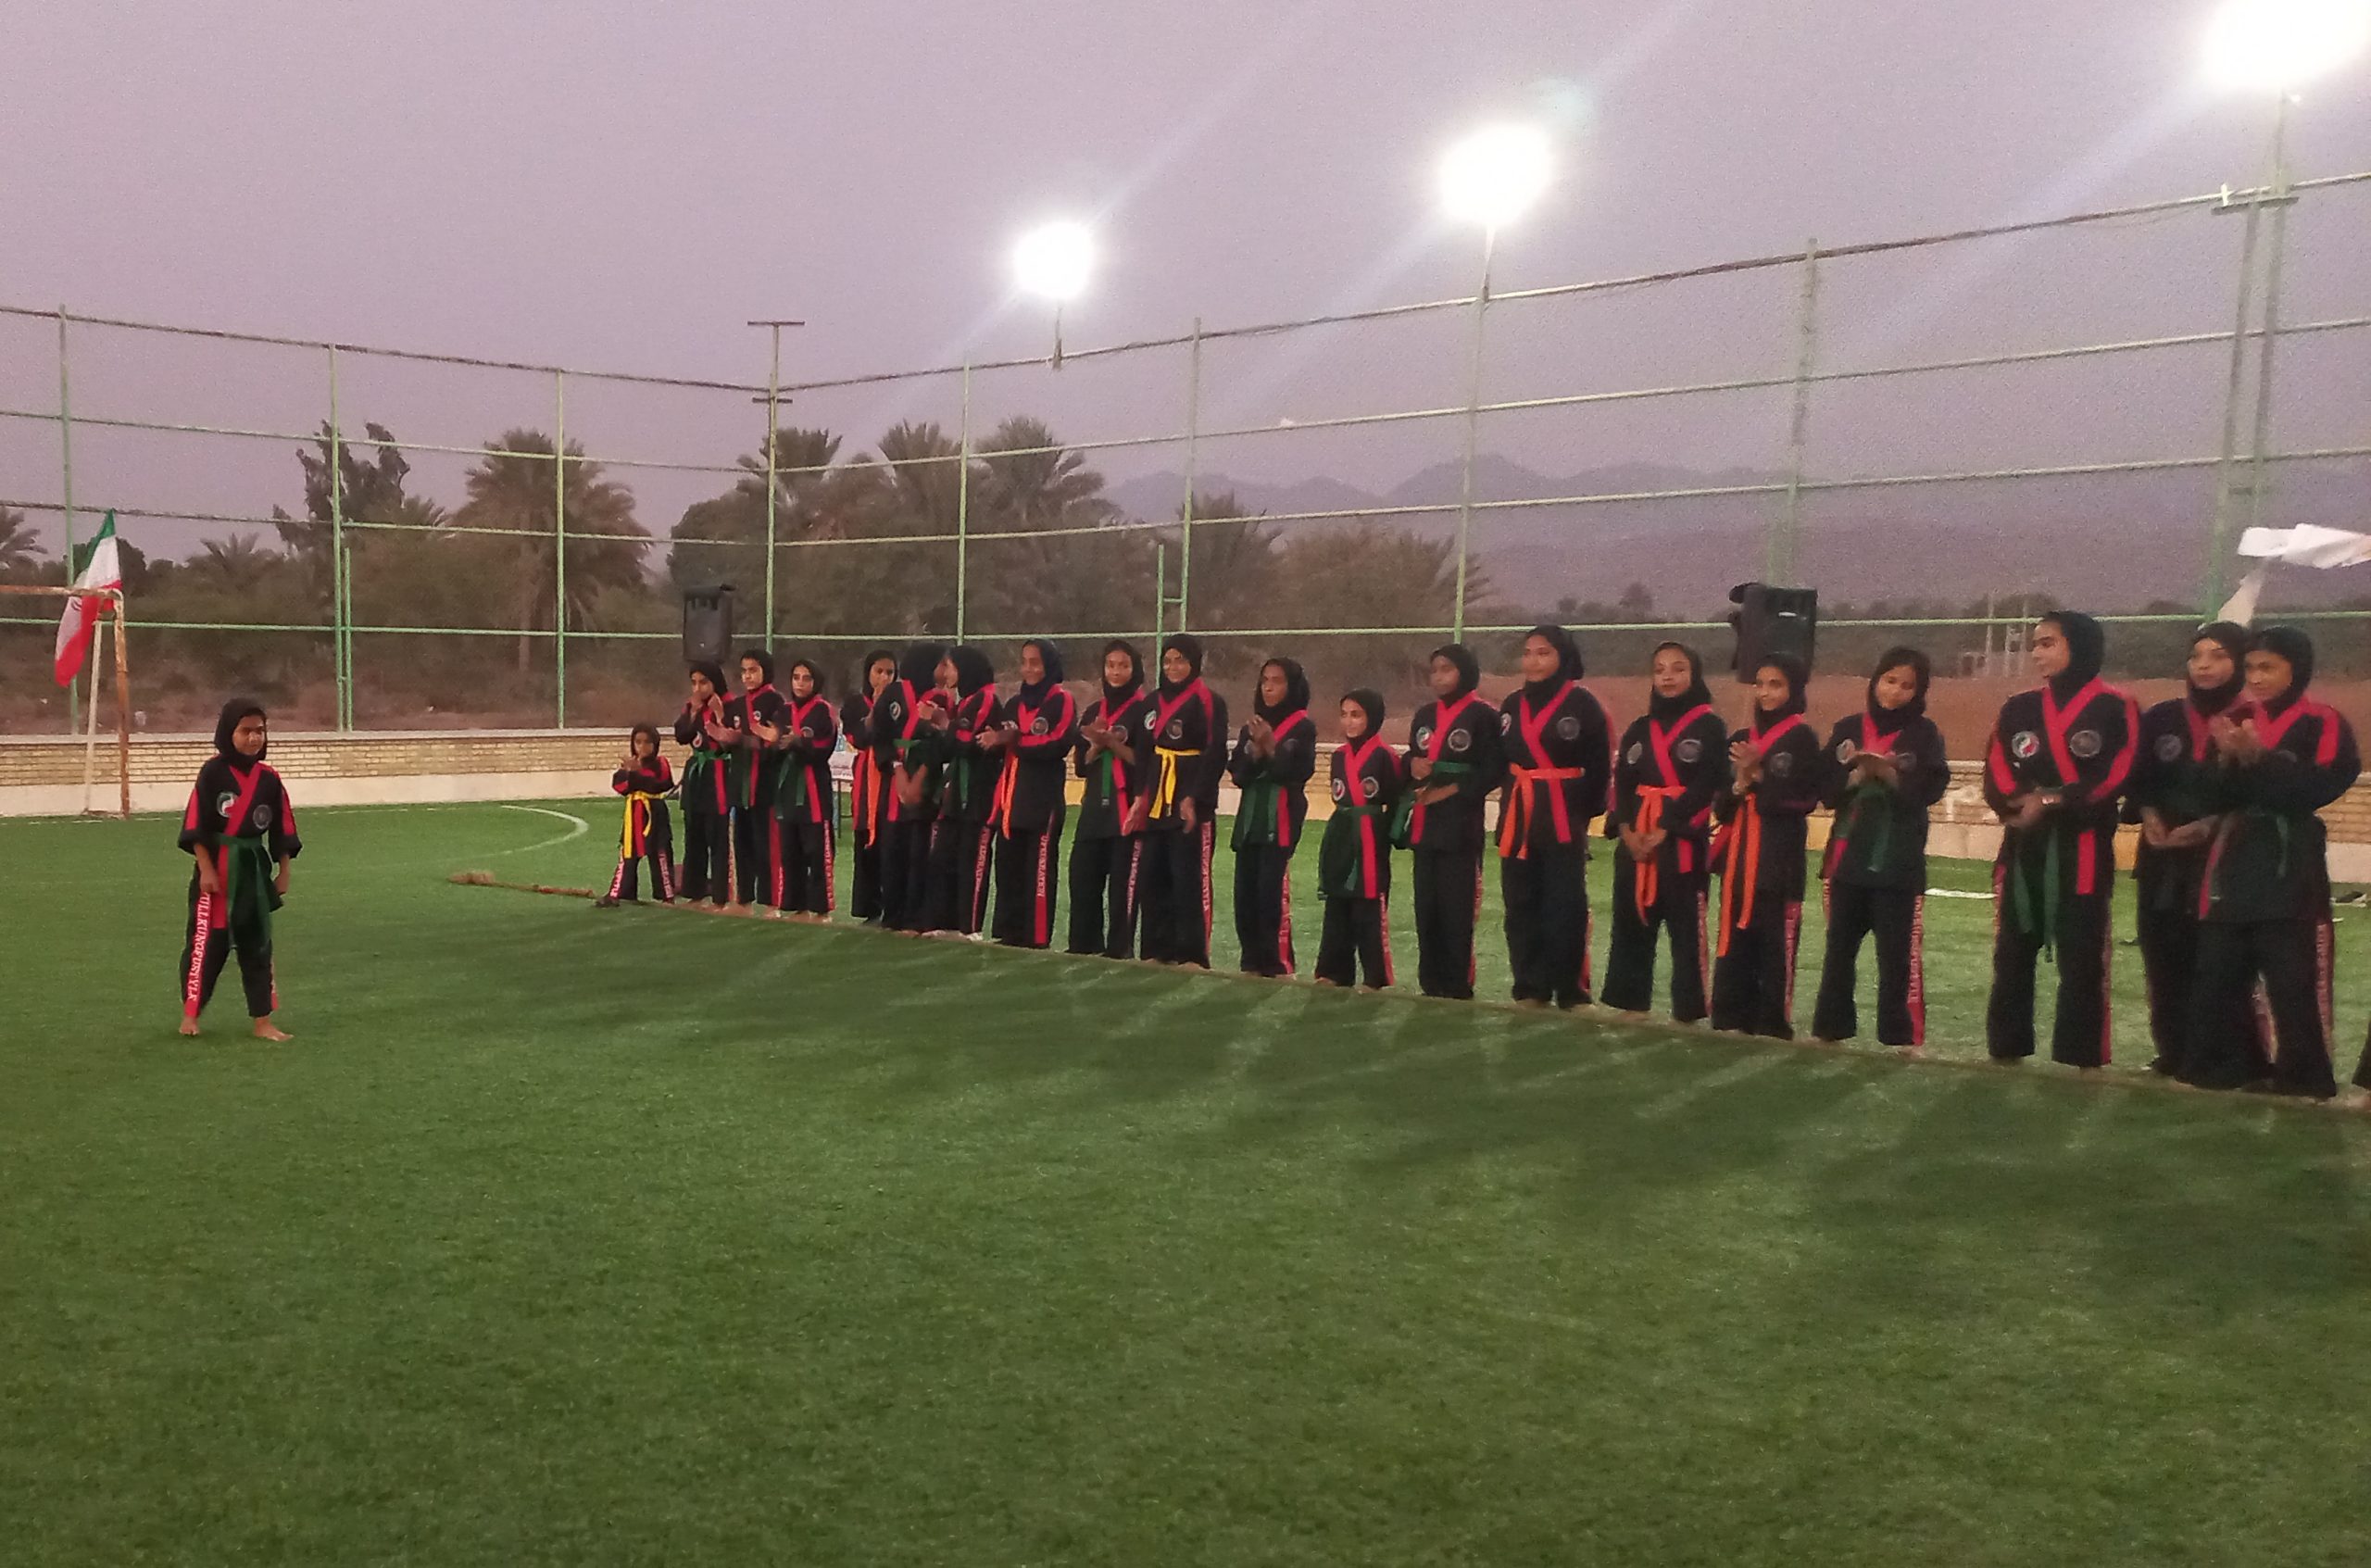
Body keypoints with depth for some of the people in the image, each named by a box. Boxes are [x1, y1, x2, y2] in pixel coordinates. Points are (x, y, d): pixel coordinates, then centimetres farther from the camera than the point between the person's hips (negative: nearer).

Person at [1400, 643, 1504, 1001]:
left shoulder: (1481, 715, -5)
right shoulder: (1424, 715, 15)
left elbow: (1492, 772, -9)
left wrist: (1452, 790, -16)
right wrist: (1414, 769, -3)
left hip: (1461, 823, -6)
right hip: (1424, 821, 6)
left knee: (1456, 905, -6)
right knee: (1426, 904, 7)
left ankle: (1457, 985, 0)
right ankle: (1430, 982, 15)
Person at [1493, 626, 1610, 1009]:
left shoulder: (1582, 703, -6)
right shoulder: (1513, 704, 12)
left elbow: (1598, 765, -7)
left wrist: (1584, 811, -10)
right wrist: (1512, 801, 4)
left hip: (1565, 818, -6)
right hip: (1518, 817, 6)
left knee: (1565, 904, -4)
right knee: (1521, 904, 8)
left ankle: (1571, 991, 4)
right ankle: (1530, 989, 16)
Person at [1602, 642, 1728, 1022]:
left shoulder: (1710, 727, -2)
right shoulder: (1639, 730, 14)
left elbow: (1705, 786, -11)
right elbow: (1622, 783, 8)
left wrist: (1663, 831, -15)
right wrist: (1626, 829, -8)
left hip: (1683, 841, -5)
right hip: (1635, 841, 6)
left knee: (1687, 930, -4)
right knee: (1630, 925, 9)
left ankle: (1688, 1012, 2)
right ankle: (1626, 1004, 18)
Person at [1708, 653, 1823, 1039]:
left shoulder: (1802, 738, -2)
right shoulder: (1741, 738, 15)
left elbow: (1805, 799, -12)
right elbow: (1721, 802, 11)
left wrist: (1759, 776, -14)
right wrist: (1739, 786, -9)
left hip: (1780, 855, -6)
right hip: (1739, 852, 6)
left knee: (1777, 938, -5)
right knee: (1735, 937, 7)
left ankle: (1773, 1023, 1)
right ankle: (1731, 1018, 13)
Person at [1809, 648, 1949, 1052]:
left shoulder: (1925, 733, 1)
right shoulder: (1848, 729, 8)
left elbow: (1930, 789, -11)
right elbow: (1825, 787, 1)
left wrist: (1888, 773, -23)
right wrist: (1858, 776, -15)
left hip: (1899, 861, -3)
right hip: (1848, 857, 3)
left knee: (1898, 953, -4)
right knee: (1839, 947, 10)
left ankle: (1903, 1037, 2)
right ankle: (1830, 1028, 20)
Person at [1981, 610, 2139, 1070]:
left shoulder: (2115, 709, 0)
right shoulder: (2018, 709, 13)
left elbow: (2114, 779, -10)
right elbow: (1996, 778, 2)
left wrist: (2051, 801, -15)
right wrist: (2024, 801, -17)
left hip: (2083, 855, -5)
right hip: (2022, 852, 5)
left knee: (2082, 964, -3)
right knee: (2011, 958, 9)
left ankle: (2084, 1062, 2)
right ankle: (2006, 1053, 17)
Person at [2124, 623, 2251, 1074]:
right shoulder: (2161, 718, 12)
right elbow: (2137, 778, 12)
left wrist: (2209, 825, -17)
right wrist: (2148, 814, -7)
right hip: (2163, 860, 4)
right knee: (2165, 959, 5)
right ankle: (2173, 1053, 15)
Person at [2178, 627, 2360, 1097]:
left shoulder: (2324, 725, -1)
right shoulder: (2233, 721, 13)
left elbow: (2315, 789, -14)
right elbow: (2210, 798, 8)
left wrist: (2257, 759, -20)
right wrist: (2227, 761, -10)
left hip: (2291, 869, -5)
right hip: (2233, 864, 5)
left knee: (2293, 978, -7)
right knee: (2217, 972, 5)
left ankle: (2304, 1076, 3)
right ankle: (2234, 1067, 15)